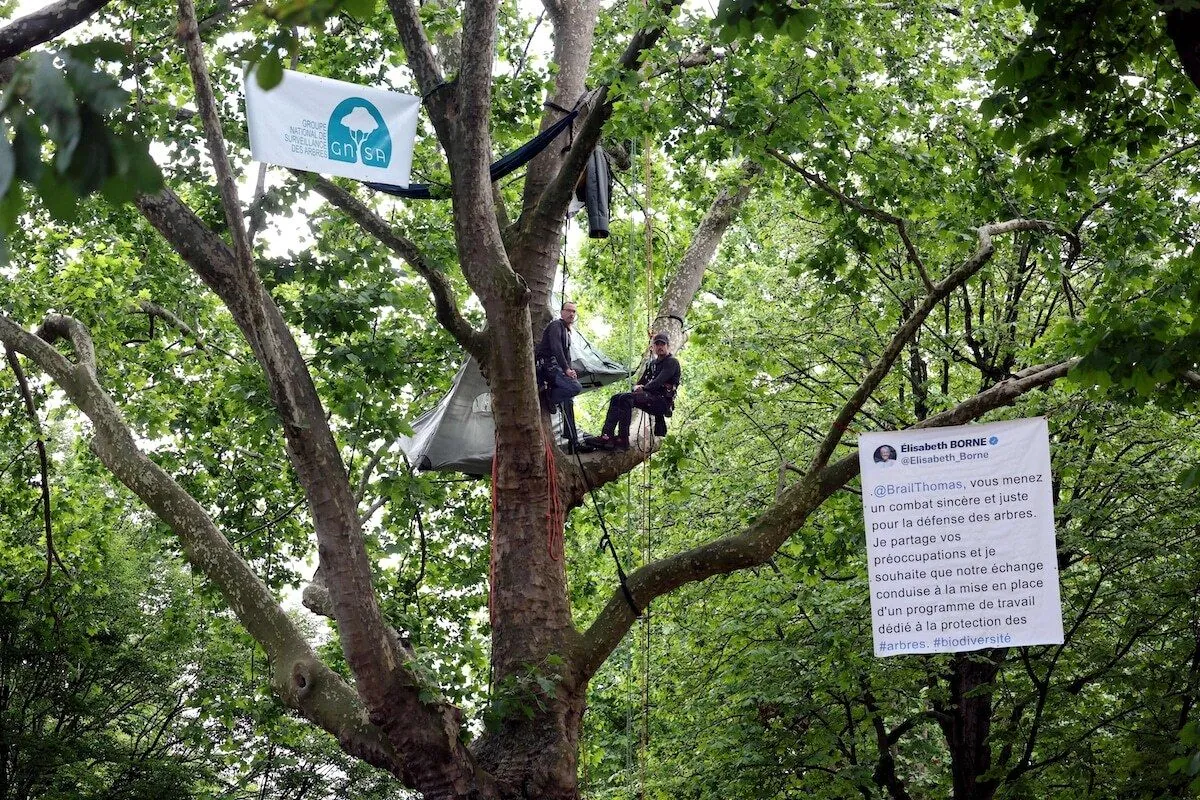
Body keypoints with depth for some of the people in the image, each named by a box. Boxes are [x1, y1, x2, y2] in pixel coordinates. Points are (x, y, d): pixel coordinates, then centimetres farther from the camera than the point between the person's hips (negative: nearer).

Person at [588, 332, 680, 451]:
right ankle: (606, 435, -22)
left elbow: (659, 382, -14)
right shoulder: (652, 364, 26)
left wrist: (643, 389, -9)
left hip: (662, 401, -9)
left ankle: (623, 440, -35)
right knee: (616, 399, -7)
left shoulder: (672, 362, 0)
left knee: (626, 398, -28)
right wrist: (637, 387, -2)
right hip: (650, 399, 9)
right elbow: (641, 383, 22)